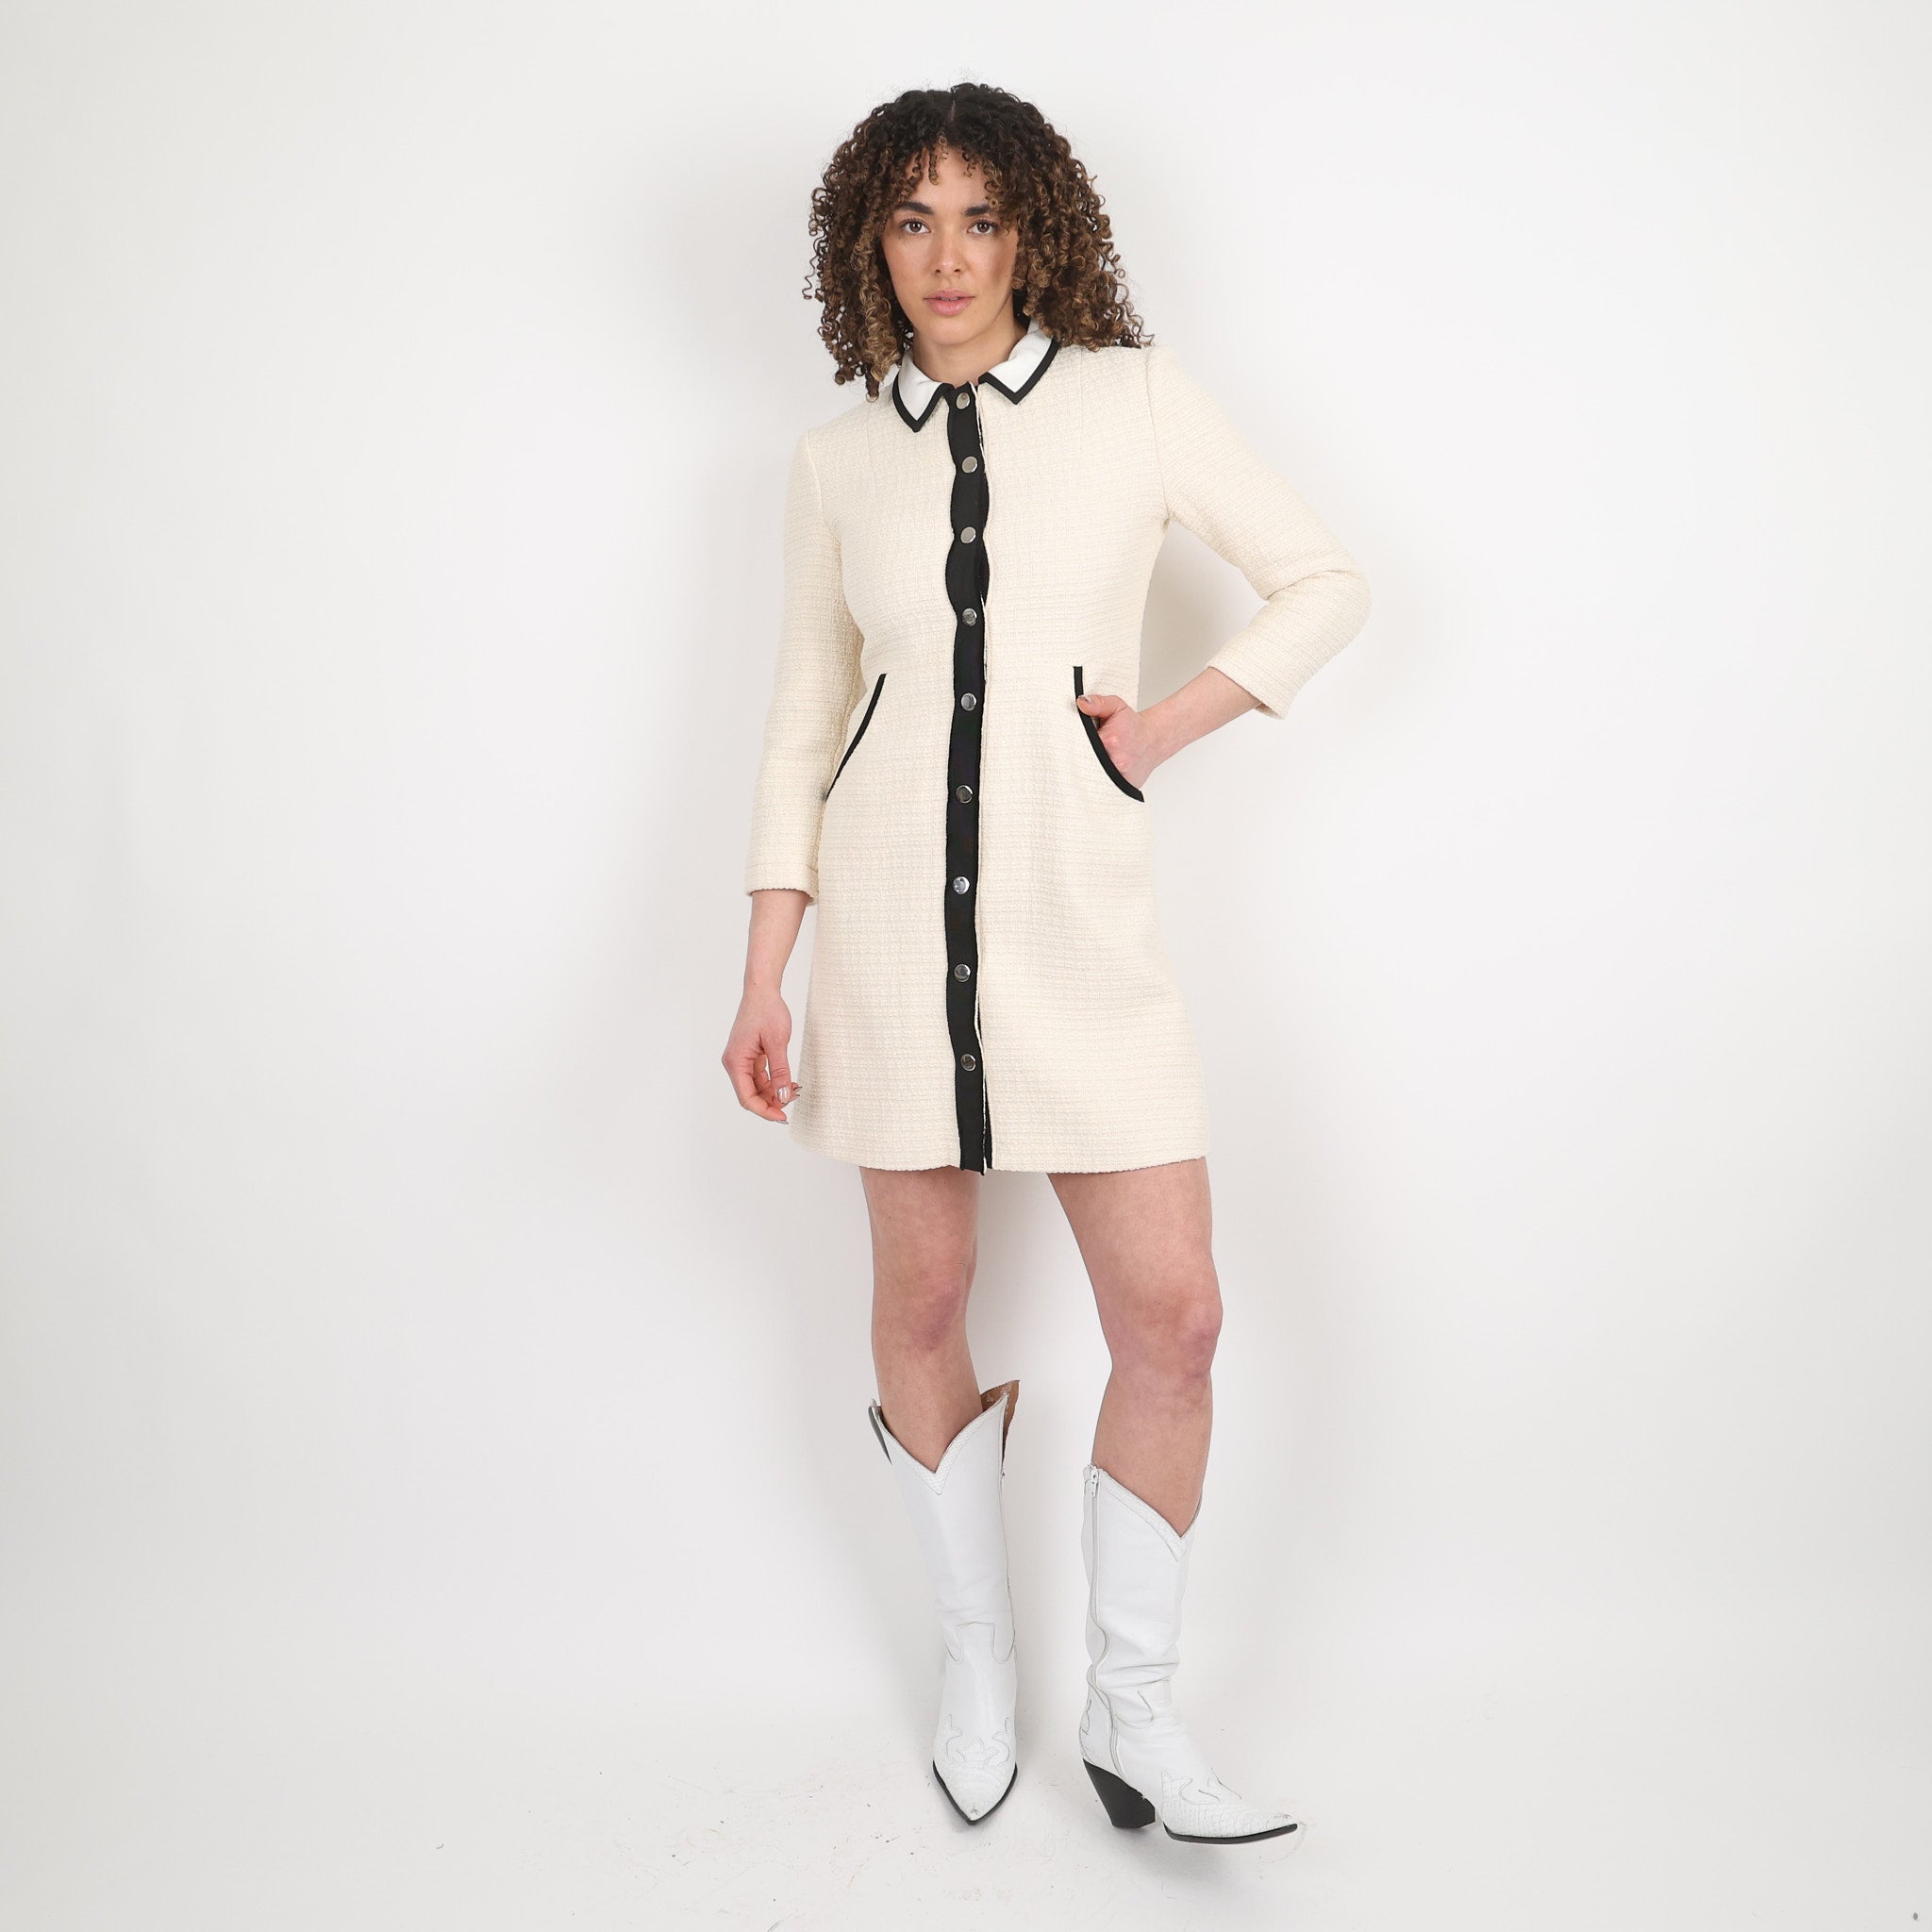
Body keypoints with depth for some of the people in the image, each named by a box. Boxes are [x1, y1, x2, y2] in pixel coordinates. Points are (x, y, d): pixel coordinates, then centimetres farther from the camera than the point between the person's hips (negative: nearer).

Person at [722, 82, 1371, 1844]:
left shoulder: (1136, 398, 4)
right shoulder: (839, 457, 8)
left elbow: (1326, 584, 9)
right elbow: (805, 720, 10)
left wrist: (1175, 720, -4)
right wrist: (765, 976, 5)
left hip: (1083, 918, -1)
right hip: (893, 903, 1)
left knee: (1172, 1314, -5)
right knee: (923, 1299, 8)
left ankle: (1135, 1714, 16)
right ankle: (977, 1664, 30)